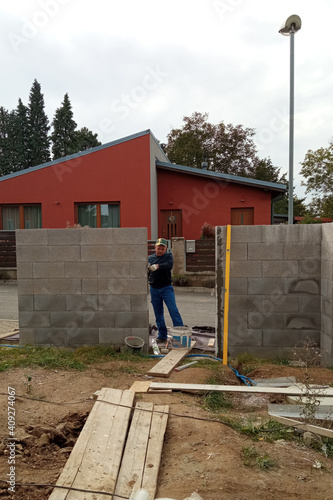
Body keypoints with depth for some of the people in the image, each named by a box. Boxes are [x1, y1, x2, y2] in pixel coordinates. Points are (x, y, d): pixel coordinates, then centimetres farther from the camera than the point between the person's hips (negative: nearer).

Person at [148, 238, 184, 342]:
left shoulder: (168, 256, -1)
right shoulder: (150, 258, 8)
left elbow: (169, 265, -23)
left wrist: (157, 266, -37)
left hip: (166, 288, -3)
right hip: (154, 289, 3)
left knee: (173, 311, -9)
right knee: (158, 314, 9)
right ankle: (162, 336, 20)